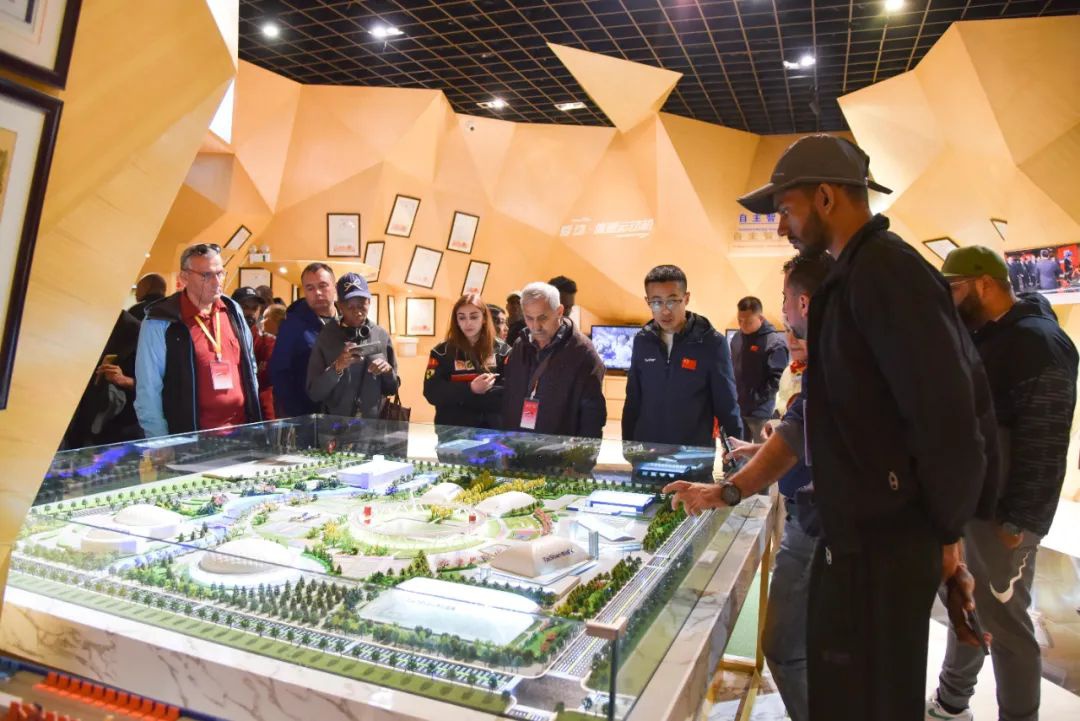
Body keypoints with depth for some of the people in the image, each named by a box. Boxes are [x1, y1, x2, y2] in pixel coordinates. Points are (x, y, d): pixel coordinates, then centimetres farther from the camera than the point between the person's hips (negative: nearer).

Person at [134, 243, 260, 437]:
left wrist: (254, 416, 11)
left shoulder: (233, 310, 5)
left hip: (241, 430, 5)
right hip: (192, 438, -4)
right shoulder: (160, 322, -10)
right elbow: (148, 392, -8)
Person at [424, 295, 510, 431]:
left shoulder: (502, 350, 2)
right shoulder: (442, 352, 2)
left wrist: (460, 398, -15)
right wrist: (470, 389, -22)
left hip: (492, 428, 1)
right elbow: (432, 393, -7)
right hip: (452, 429, 0)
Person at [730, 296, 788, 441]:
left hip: (761, 412, -6)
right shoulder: (737, 338, 11)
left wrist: (756, 399, -18)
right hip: (736, 409, 6)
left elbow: (777, 378, -16)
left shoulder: (775, 342, -12)